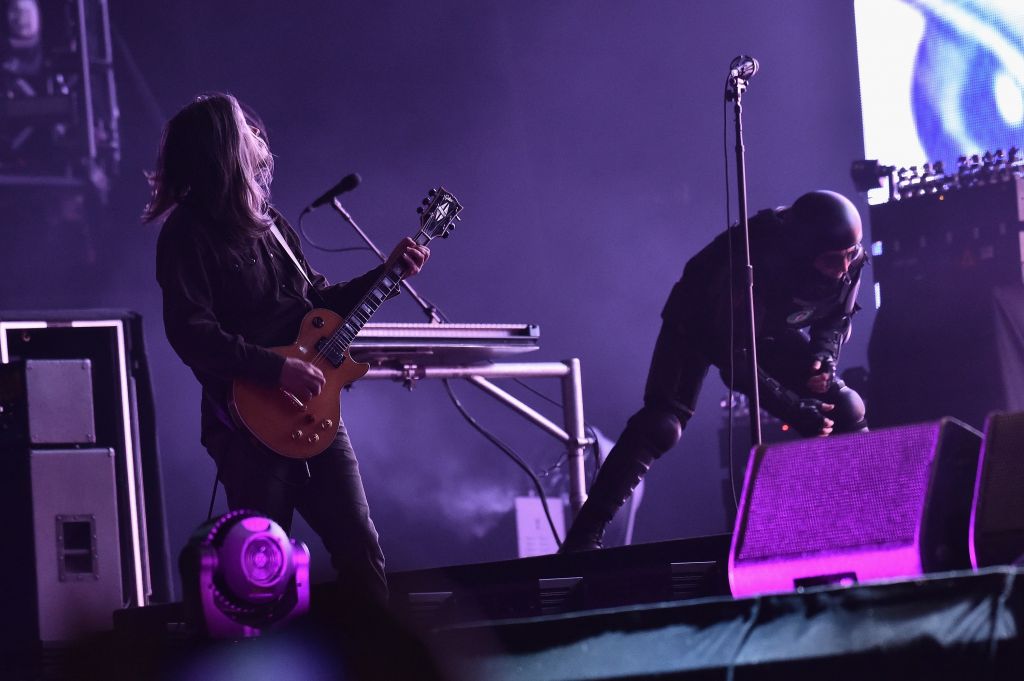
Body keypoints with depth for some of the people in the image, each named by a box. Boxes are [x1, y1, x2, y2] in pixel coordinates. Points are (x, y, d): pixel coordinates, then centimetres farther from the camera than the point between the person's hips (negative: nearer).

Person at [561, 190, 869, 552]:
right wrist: (794, 409, -35)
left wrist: (824, 356, -22)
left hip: (769, 329, 6)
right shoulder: (751, 264, -42)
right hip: (700, 324, -6)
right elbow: (733, 359, -34)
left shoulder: (849, 261, -25)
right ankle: (584, 540, -23)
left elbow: (836, 318, -2)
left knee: (846, 411, -6)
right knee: (661, 424, -23)